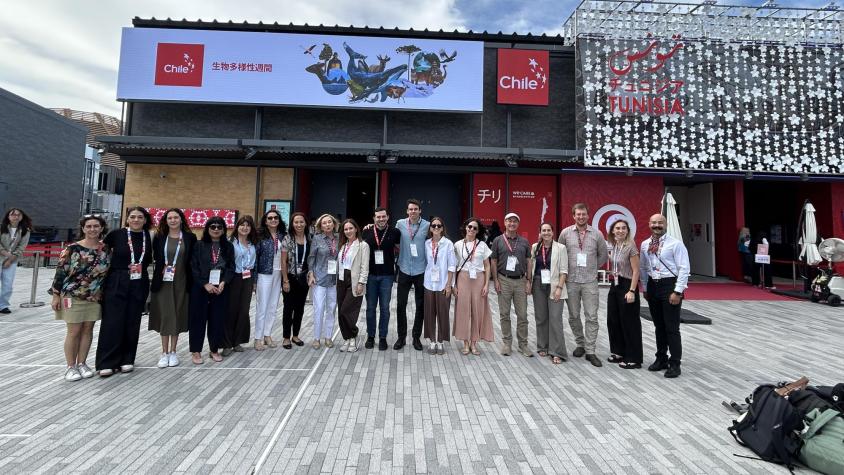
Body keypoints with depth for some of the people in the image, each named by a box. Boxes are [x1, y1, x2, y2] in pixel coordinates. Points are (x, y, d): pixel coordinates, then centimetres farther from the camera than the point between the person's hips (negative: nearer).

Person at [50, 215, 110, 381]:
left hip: (94, 298, 4)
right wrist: (56, 296, -8)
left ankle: (82, 364, 21)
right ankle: (71, 367, 15)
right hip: (73, 297, -4)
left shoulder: (105, 250, 3)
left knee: (88, 330, 9)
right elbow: (60, 272, -7)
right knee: (74, 332, 1)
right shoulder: (72, 249, -9)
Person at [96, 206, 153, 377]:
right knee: (112, 322, -2)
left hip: (139, 286, 3)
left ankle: (127, 360, 19)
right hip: (116, 283, -2)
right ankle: (107, 363, 7)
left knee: (132, 323, 8)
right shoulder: (116, 234, -4)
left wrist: (140, 267, 3)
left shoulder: (148, 237, 4)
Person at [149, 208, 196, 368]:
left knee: (177, 315, 5)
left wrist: (191, 281, -2)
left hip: (181, 283, 0)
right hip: (163, 282, 0)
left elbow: (193, 261, 2)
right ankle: (164, 353, 12)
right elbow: (156, 258, 10)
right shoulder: (159, 238, 4)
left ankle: (173, 352, 17)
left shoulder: (190, 238, 1)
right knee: (164, 316, 2)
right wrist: (162, 268, -1)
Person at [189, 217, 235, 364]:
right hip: (200, 288, -2)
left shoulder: (228, 246, 6)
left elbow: (231, 267, 3)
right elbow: (194, 267, -5)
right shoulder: (199, 245, -1)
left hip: (221, 288, 2)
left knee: (218, 319, 7)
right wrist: (205, 284, -13)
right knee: (198, 319, 4)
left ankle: (214, 349, 21)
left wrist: (223, 283, -11)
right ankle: (196, 351, 17)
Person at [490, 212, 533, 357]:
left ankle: (523, 344, 15)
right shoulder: (498, 241, 3)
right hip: (504, 280, -1)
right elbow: (493, 262, 2)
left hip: (520, 281, 2)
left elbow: (528, 262, 9)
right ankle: (506, 343, 17)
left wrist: (528, 281, 1)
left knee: (522, 315, 4)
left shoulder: (524, 242, 8)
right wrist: (496, 280, -5)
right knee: (504, 314, 5)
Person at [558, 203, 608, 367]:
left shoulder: (597, 234, 1)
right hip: (571, 281, 1)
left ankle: (590, 351, 9)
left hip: (590, 281, 0)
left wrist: (593, 268, 12)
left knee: (592, 317, 0)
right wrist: (565, 271, 8)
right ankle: (580, 344, 27)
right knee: (573, 316, 9)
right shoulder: (565, 233, 1)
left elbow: (603, 255, 13)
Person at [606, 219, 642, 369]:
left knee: (629, 323, 1)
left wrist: (632, 291, -18)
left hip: (627, 286, -8)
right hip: (614, 286, 8)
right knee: (613, 320, 14)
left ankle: (633, 359, 12)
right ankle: (619, 352, 29)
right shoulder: (612, 246, 8)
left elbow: (636, 271, -14)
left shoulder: (631, 247, -12)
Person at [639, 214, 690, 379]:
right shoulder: (644, 245, 8)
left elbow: (684, 269, -12)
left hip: (669, 285, -5)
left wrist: (677, 292, -16)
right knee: (658, 326, 15)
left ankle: (674, 364, 12)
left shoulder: (675, 243, -9)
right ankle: (661, 359, 28)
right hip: (652, 285, 5)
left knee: (672, 328, 0)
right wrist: (645, 288, 13)